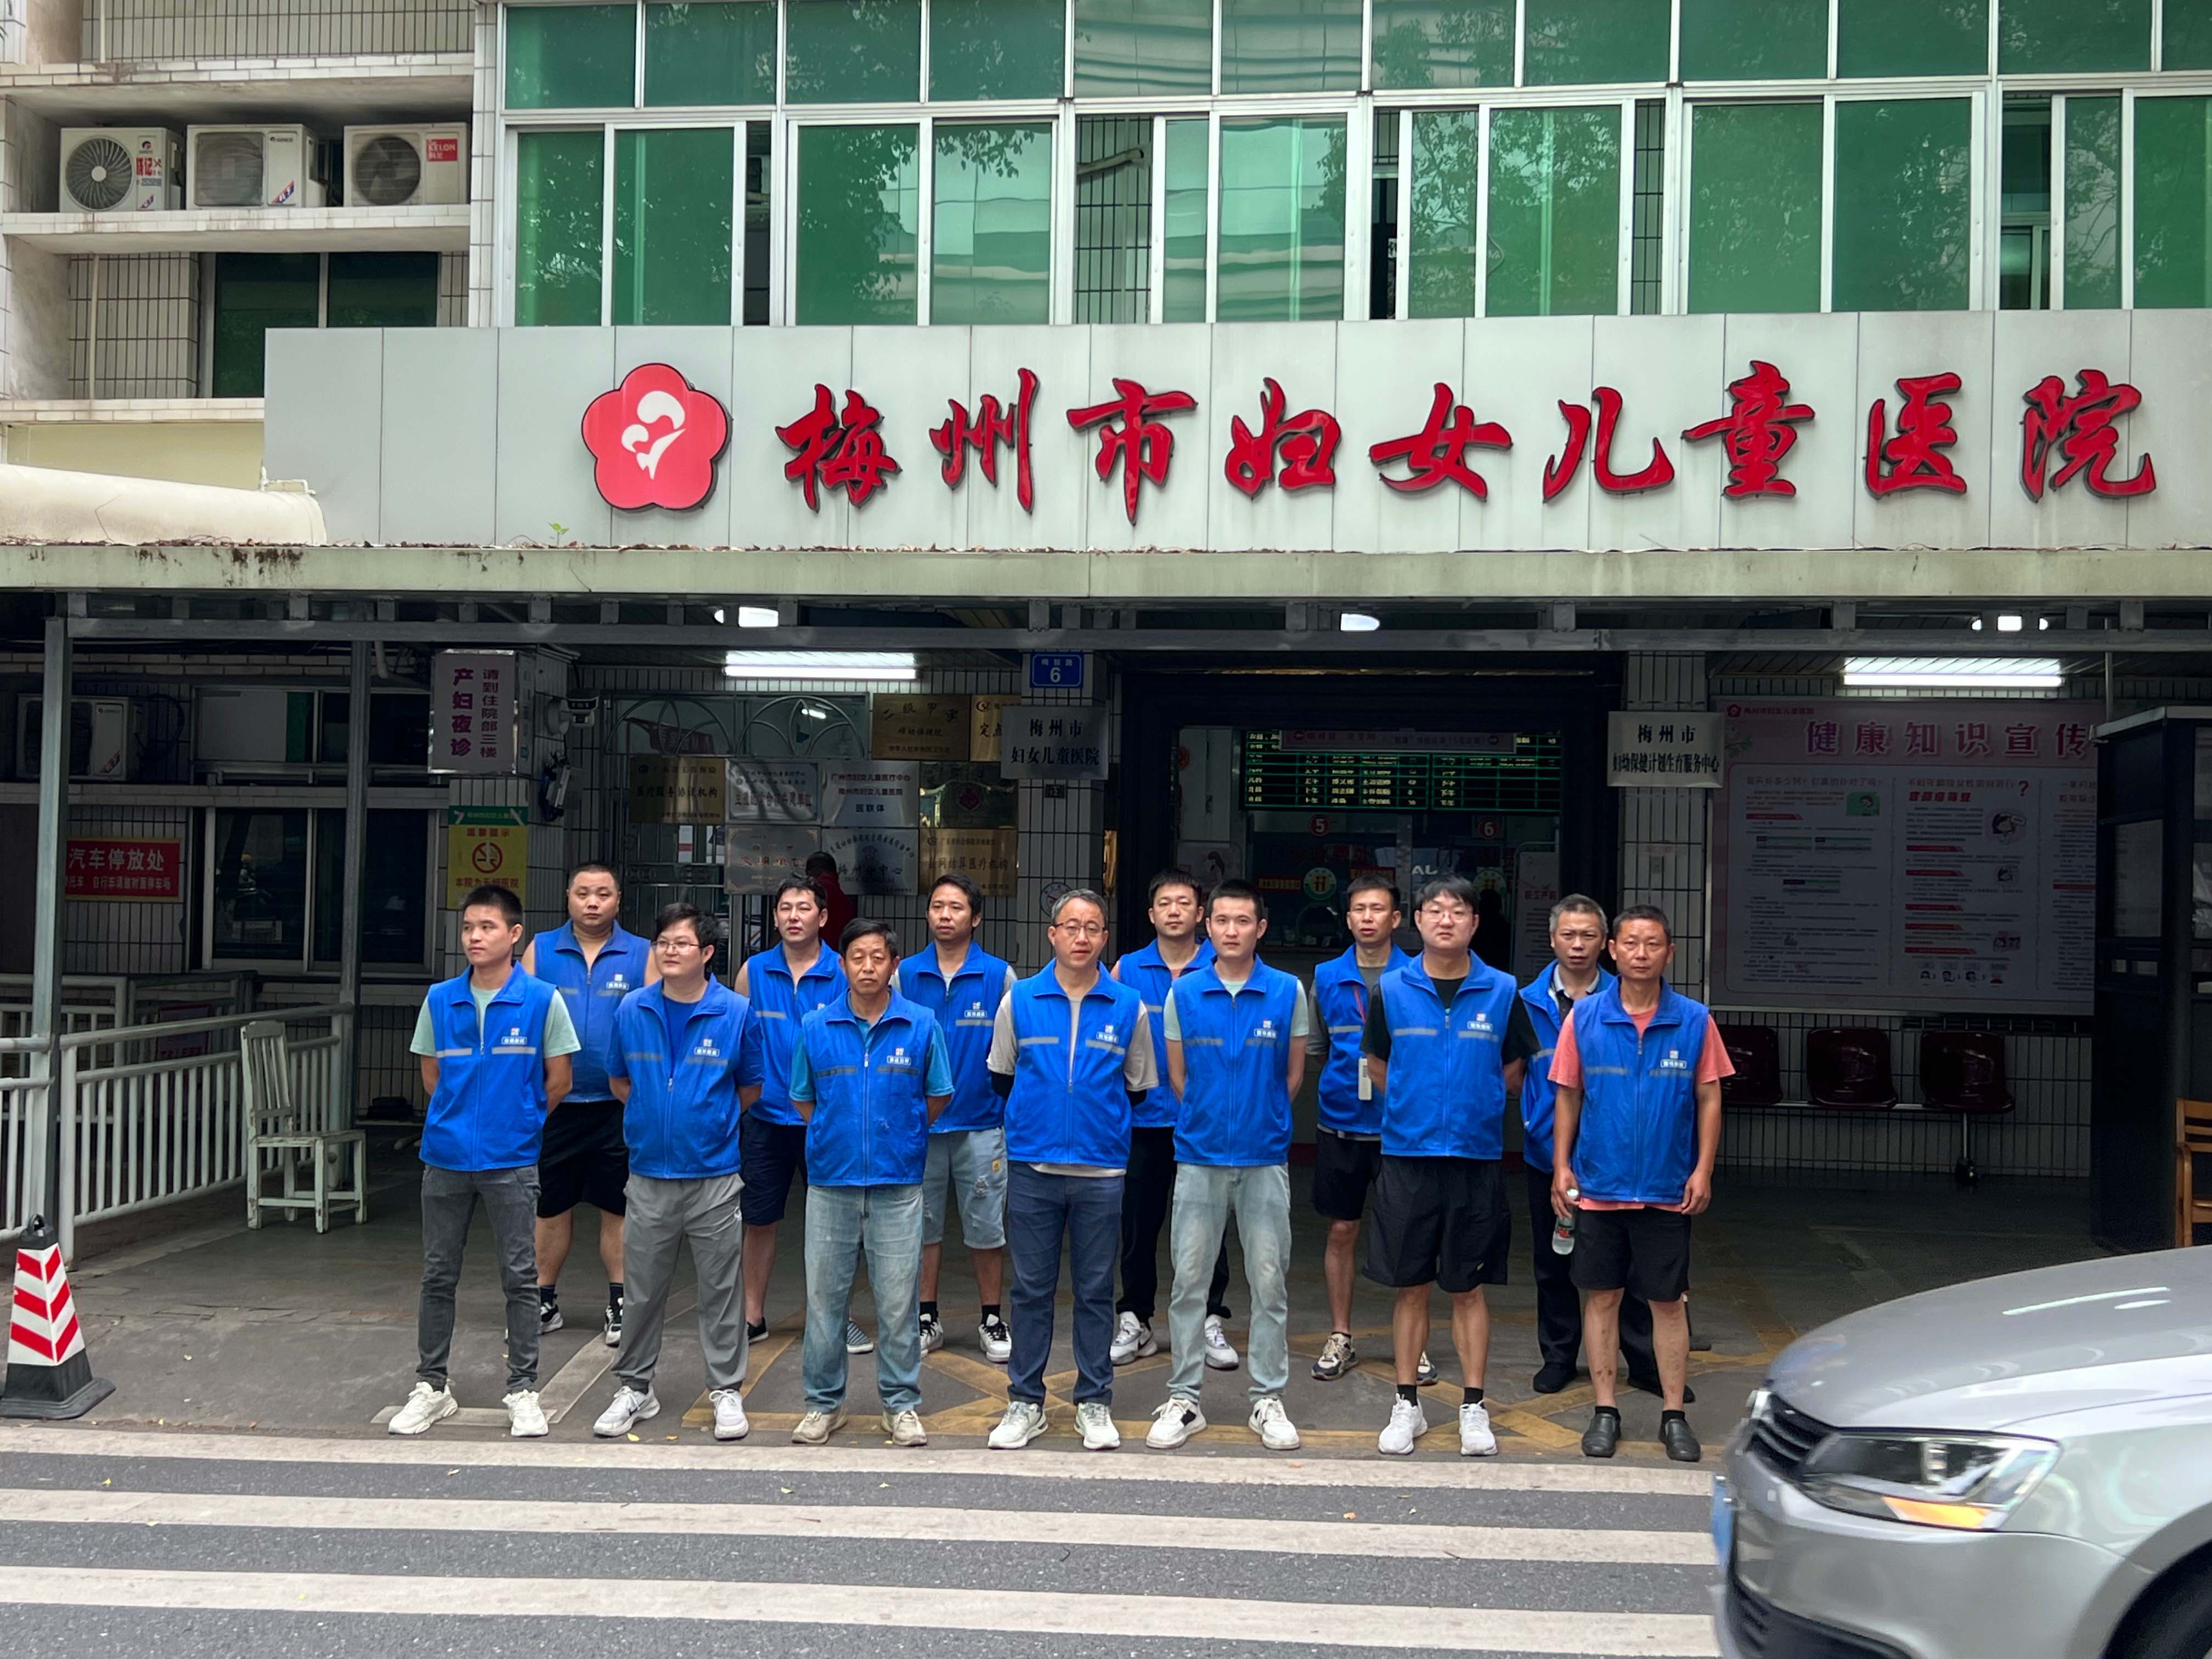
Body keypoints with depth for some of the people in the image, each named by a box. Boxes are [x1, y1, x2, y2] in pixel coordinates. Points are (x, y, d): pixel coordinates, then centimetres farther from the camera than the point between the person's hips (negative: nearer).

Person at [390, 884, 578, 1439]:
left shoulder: (542, 1000, -6)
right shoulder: (440, 999, 2)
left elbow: (558, 1081, 1)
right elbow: (432, 1075, 13)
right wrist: (463, 1120, 12)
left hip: (511, 1161, -3)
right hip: (446, 1157, 3)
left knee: (520, 1278, 4)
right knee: (438, 1277, 10)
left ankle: (523, 1391, 14)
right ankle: (432, 1387, 22)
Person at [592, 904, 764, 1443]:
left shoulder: (737, 1013, -6)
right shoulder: (632, 1010, 0)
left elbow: (751, 1086, 8)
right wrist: (655, 1117, 11)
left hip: (715, 1175, -2)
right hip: (650, 1172, 2)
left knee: (721, 1289, 6)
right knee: (644, 1290, 11)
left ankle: (726, 1390, 18)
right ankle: (634, 1389, 25)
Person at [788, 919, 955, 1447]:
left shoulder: (922, 1025, -1)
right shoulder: (815, 1026, 1)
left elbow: (937, 1097, 9)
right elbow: (803, 1100, 12)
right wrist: (838, 1137, 10)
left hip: (898, 1184, -1)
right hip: (831, 1181, 1)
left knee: (898, 1301, 4)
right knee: (824, 1297, 8)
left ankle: (901, 1404, 17)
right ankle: (824, 1403, 21)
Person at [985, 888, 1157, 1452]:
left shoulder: (1128, 1007, 2)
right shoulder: (1019, 1000, 2)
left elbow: (1137, 1088, 11)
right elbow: (1001, 1078, 12)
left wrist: (1096, 1114, 10)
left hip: (1101, 1169, 0)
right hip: (1032, 1167, 0)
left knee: (1095, 1290, 7)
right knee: (1031, 1289, 6)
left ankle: (1095, 1402, 17)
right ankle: (1025, 1402, 16)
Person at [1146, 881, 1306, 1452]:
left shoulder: (1288, 992, -1)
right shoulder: (1183, 993, 1)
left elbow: (1294, 1074, 8)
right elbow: (1177, 1076, 7)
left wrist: (1264, 1123, 9)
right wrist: (1212, 1121, 8)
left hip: (1265, 1158, 0)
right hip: (1199, 1154, 1)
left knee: (1269, 1281, 5)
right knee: (1189, 1280, 5)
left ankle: (1268, 1400, 16)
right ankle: (1183, 1399, 14)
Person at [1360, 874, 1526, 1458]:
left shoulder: (1503, 992, 1)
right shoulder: (1391, 990, 1)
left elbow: (1512, 1072, 11)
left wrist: (1472, 1109, 7)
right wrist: (1418, 1109, 9)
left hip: (1477, 1157, 0)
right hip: (1406, 1155, 0)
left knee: (1468, 1289, 6)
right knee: (1411, 1287, 8)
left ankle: (1473, 1408, 17)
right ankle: (1408, 1404, 19)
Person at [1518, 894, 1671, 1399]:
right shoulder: (1528, 1003, 1)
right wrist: (1524, 1123, -8)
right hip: (1546, 1152, 2)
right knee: (1553, 1264, 14)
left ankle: (1646, 1362, 14)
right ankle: (1558, 1356, 27)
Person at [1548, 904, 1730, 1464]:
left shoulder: (1694, 1020, -1)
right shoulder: (1584, 1017, 0)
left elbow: (1709, 1099, 3)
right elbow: (1568, 1096, 5)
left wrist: (1703, 1171, -4)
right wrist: (1561, 1166, 0)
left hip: (1667, 1191, 0)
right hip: (1598, 1187, 1)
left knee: (1669, 1302, 6)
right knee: (1601, 1297, 7)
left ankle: (1674, 1415, 16)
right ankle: (1605, 1412, 17)